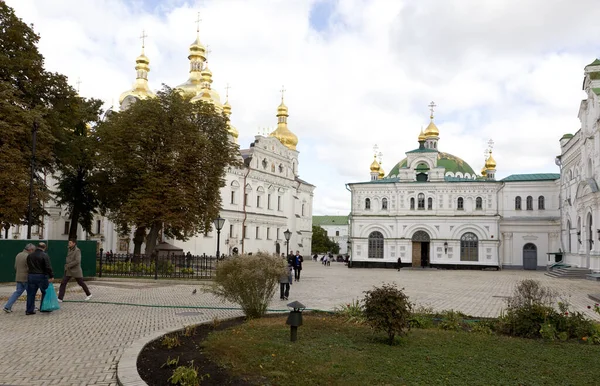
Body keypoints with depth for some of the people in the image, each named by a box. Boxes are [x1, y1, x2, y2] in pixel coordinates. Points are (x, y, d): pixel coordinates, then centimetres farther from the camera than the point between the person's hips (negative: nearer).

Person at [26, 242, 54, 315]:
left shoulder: (30, 255, 10)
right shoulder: (45, 255, -11)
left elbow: (28, 266, 17)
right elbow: (48, 267, -16)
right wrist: (51, 276, -11)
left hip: (31, 276, 5)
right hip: (41, 276, -5)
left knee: (31, 293, 9)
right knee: (45, 292, 9)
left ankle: (29, 310, 10)